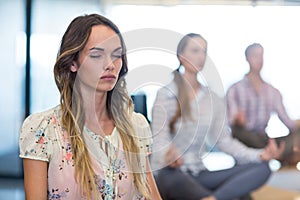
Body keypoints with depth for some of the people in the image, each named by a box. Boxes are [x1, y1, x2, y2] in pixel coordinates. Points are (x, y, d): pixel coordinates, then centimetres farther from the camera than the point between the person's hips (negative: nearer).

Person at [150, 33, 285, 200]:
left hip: (198, 173, 6)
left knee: (262, 167, -18)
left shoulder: (213, 99, 12)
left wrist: (259, 155, -9)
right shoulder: (165, 94, -3)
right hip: (170, 174, -6)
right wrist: (168, 155, -37)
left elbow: (223, 139, 7)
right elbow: (159, 139, -12)